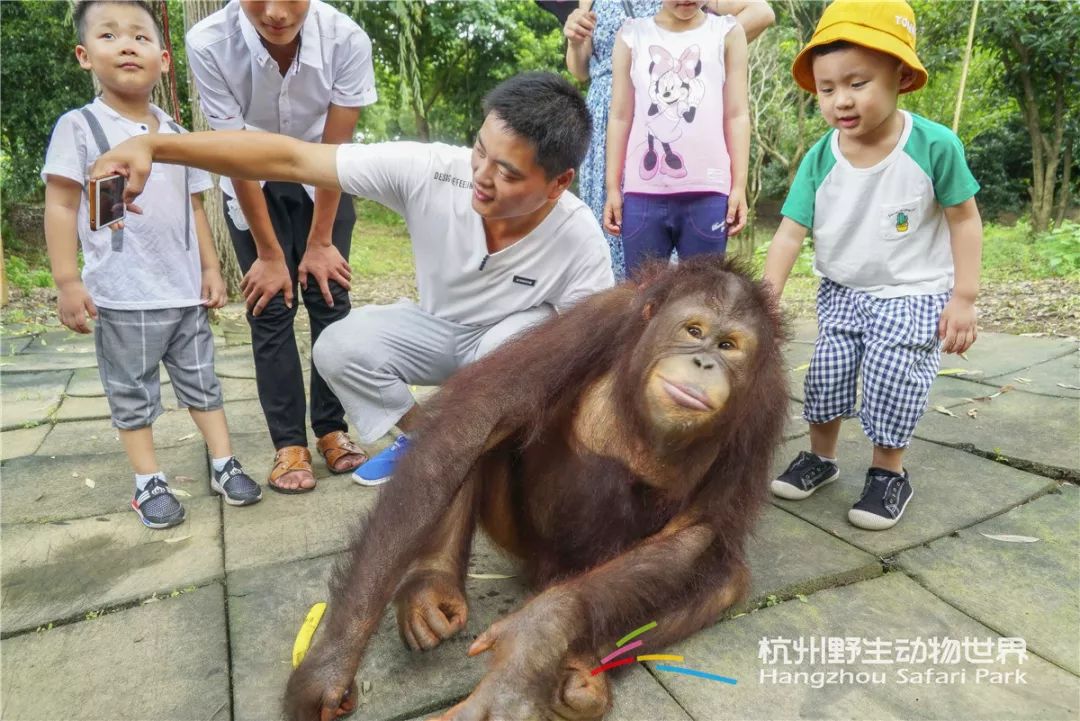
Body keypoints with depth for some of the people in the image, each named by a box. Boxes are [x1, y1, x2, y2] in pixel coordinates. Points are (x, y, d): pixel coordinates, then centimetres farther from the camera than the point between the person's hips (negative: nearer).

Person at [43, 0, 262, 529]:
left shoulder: (177, 136, 10)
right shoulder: (79, 127, -4)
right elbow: (61, 207, -6)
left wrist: (210, 269, 8)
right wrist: (67, 280, -12)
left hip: (185, 289, 4)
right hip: (122, 297, -4)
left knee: (201, 381, 12)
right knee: (132, 394, 7)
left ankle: (224, 466, 22)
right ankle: (149, 484, 18)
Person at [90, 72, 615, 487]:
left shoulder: (579, 241, -31)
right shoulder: (430, 170, -31)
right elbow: (292, 159, -31)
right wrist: (154, 145, -40)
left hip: (516, 336, -2)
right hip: (437, 327, 3)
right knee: (339, 348, -20)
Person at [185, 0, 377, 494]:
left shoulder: (347, 40, -28)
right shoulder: (208, 44, -29)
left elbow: (335, 147, -19)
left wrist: (320, 242, -14)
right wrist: (269, 254, -15)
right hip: (253, 186, 0)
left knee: (330, 299, -3)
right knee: (270, 308, -4)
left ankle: (332, 429, 10)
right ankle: (288, 444, 5)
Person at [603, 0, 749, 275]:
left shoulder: (727, 33, 9)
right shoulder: (632, 35, 10)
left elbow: (737, 115, 6)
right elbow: (620, 117, 8)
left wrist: (739, 186, -1)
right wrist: (612, 187, 5)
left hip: (707, 193, 0)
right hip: (643, 193, 1)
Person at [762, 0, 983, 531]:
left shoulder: (935, 146, -18)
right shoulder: (819, 160, -12)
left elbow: (965, 219, -9)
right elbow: (790, 233, -14)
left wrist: (964, 297, -11)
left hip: (913, 295, -3)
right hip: (841, 294, 3)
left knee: (891, 385, -7)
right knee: (825, 375, 8)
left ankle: (889, 472, 18)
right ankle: (820, 456, 31)